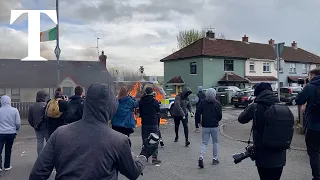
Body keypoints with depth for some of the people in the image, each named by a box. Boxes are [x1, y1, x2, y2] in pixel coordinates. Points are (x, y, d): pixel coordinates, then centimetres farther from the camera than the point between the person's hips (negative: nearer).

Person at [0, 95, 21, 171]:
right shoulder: (14, 110, -7)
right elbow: (18, 123, -5)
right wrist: (16, 129, 15)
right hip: (11, 133, 1)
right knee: (8, 150, 13)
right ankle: (7, 166, 22)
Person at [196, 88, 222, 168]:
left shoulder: (202, 102, -3)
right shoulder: (217, 103, -6)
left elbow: (197, 113, -4)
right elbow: (220, 115, -3)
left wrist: (198, 122, 8)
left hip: (205, 126, 1)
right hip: (215, 126, -1)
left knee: (204, 143, 9)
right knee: (215, 142, 16)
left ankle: (201, 157, -12)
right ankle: (215, 159, 22)